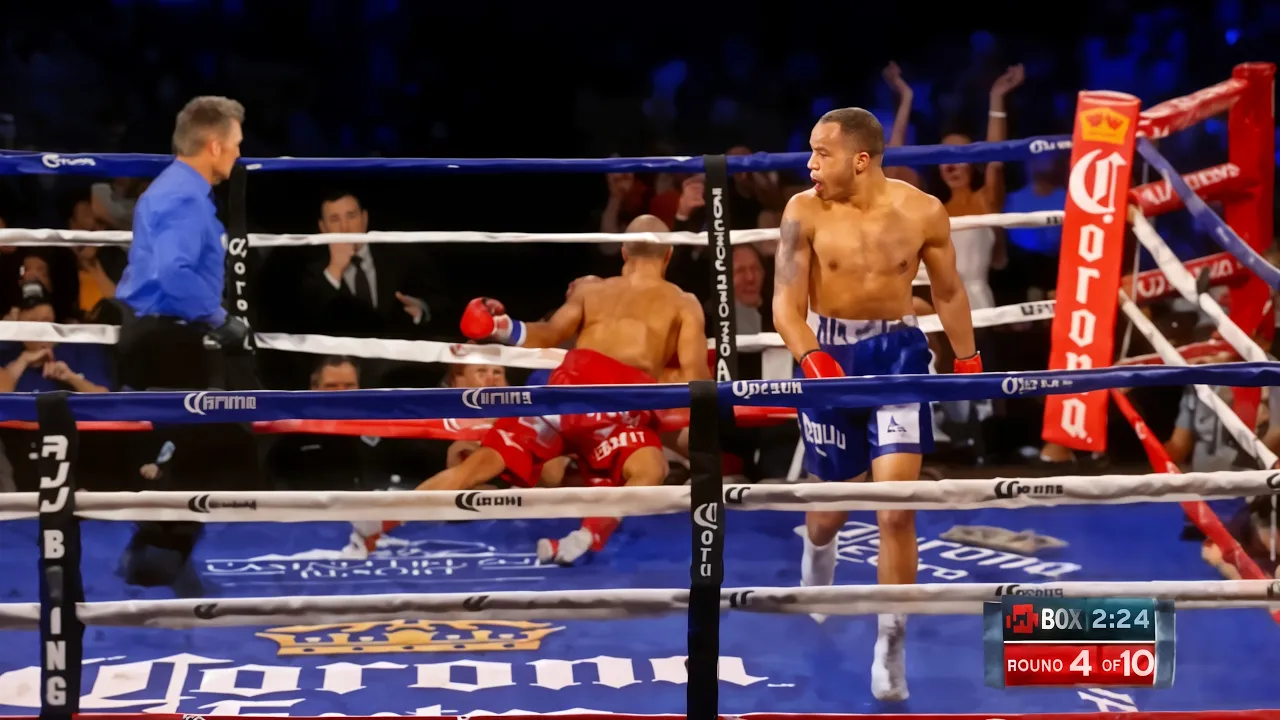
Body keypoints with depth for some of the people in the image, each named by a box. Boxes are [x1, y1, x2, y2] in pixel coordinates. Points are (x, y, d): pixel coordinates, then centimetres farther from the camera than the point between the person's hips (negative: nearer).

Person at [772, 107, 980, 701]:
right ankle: (816, 563, 51)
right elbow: (786, 304, -12)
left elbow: (948, 292, 9)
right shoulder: (805, 212, -10)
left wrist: (968, 362, 15)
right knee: (832, 505, 13)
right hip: (830, 353, 0)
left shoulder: (922, 212, -7)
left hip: (897, 352, 0)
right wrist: (814, 361, -29)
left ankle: (890, 646, 2)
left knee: (896, 509, -10)